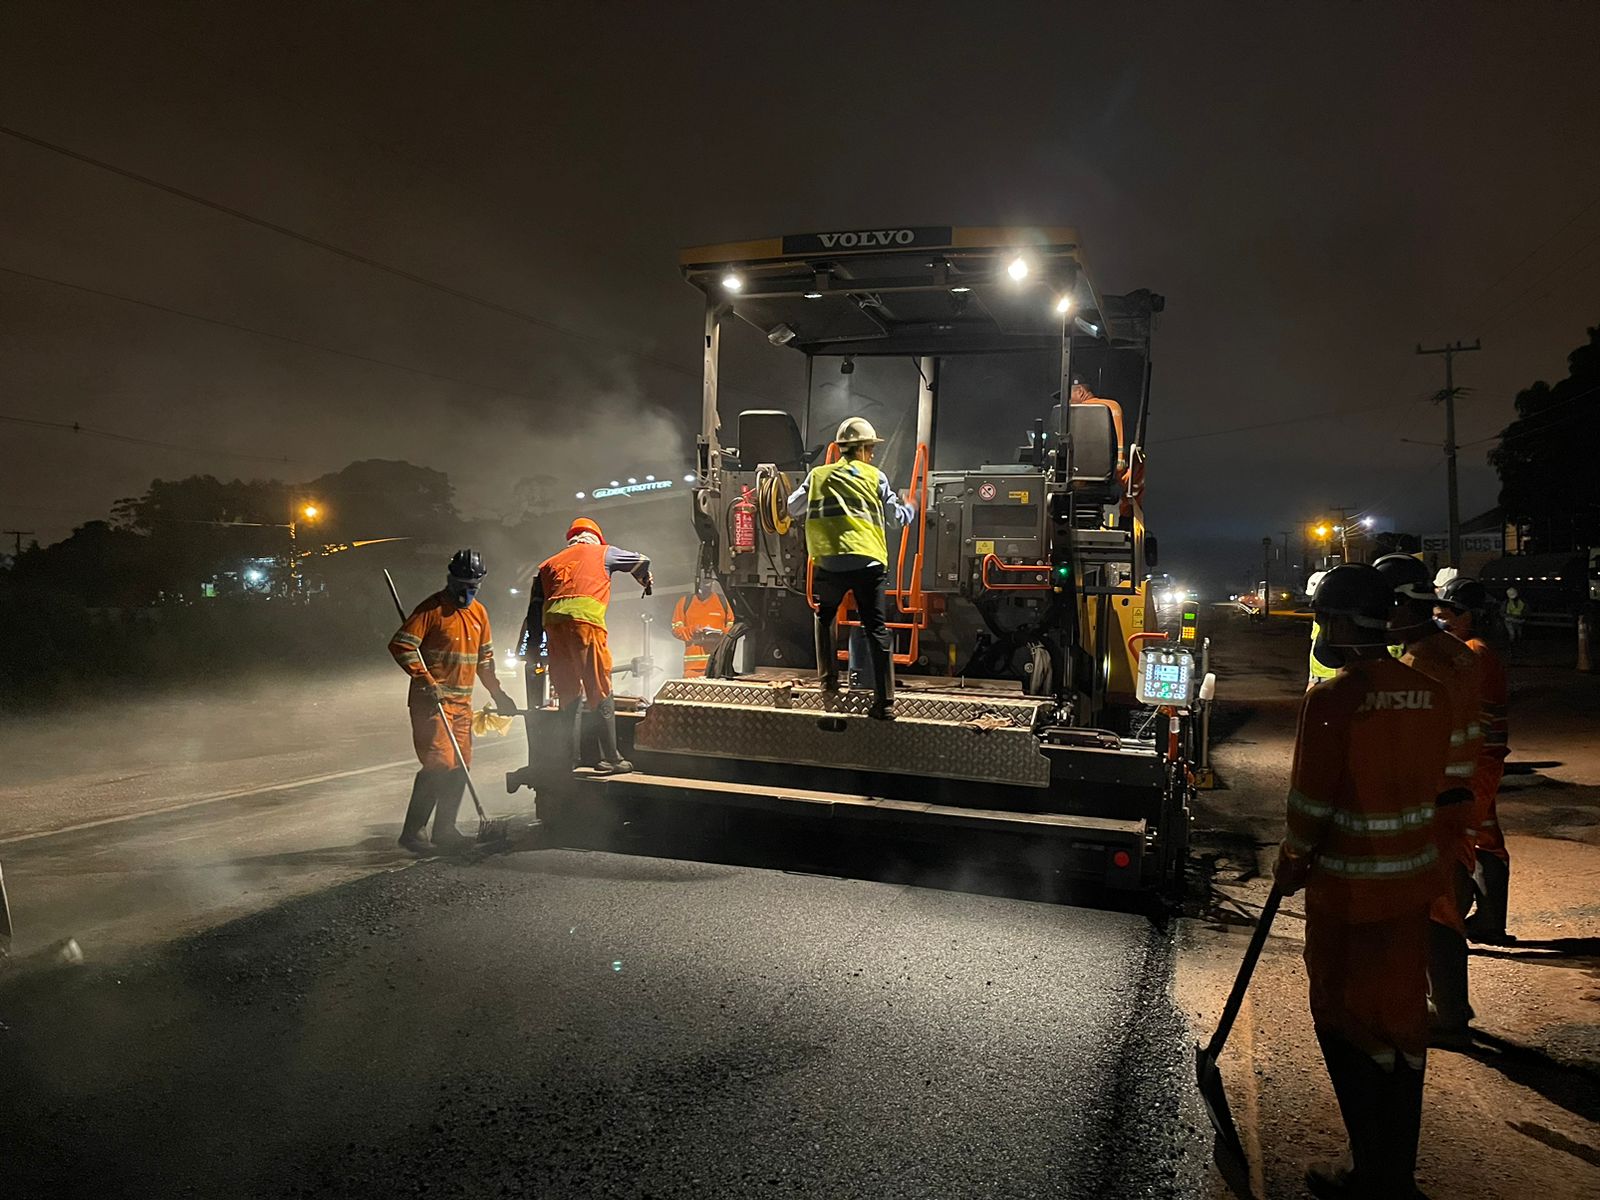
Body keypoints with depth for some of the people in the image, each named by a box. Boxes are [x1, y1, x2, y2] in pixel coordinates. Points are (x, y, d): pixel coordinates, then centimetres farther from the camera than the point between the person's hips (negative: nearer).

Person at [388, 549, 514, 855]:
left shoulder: (478, 612, 14)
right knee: (439, 763, -14)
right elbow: (400, 646, -17)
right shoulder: (432, 609, -10)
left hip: (462, 702, 8)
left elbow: (484, 657, 23)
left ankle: (445, 830, 19)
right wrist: (425, 680, -22)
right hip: (431, 701, -8)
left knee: (460, 766, 8)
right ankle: (412, 831, -5)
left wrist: (498, 693, 20)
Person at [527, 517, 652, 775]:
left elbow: (535, 607, 23)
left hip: (553, 623, 4)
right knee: (600, 692, 0)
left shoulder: (549, 563, 30)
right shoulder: (603, 552, 21)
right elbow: (641, 561, 28)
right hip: (586, 620, -4)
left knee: (568, 693, 12)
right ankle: (610, 758, -1)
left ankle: (571, 758, 12)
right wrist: (647, 581, 51)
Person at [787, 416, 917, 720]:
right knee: (877, 630, 2)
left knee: (825, 618, 27)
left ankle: (828, 680, 24)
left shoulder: (817, 475, 12)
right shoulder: (875, 477, 8)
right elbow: (899, 515, 15)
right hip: (868, 562, -1)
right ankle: (884, 703, 0)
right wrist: (910, 508, 38)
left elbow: (792, 508, 20)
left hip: (830, 563, 2)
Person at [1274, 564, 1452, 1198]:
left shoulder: (1332, 698, -21)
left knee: (1348, 1022, 10)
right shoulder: (1429, 693, -1)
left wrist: (1292, 862, 1)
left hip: (1349, 889, -7)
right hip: (1414, 880, 7)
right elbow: (1432, 782, 8)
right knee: (1402, 1018, 17)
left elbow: (1311, 798, -16)